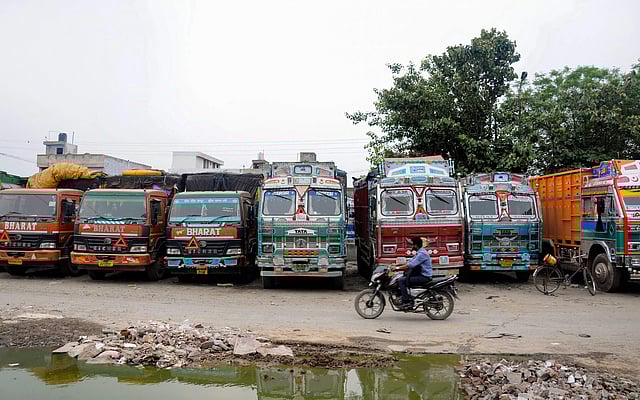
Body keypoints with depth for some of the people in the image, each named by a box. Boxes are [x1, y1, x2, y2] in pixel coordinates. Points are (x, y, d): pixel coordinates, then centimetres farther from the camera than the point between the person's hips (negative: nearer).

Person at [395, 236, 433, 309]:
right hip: (421, 274, 11)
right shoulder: (419, 253, 17)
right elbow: (411, 262, 19)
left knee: (401, 281, -17)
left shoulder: (422, 253, -16)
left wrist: (399, 268, -18)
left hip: (424, 277, -11)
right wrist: (397, 266, 10)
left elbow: (411, 265, -24)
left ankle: (406, 302, -20)